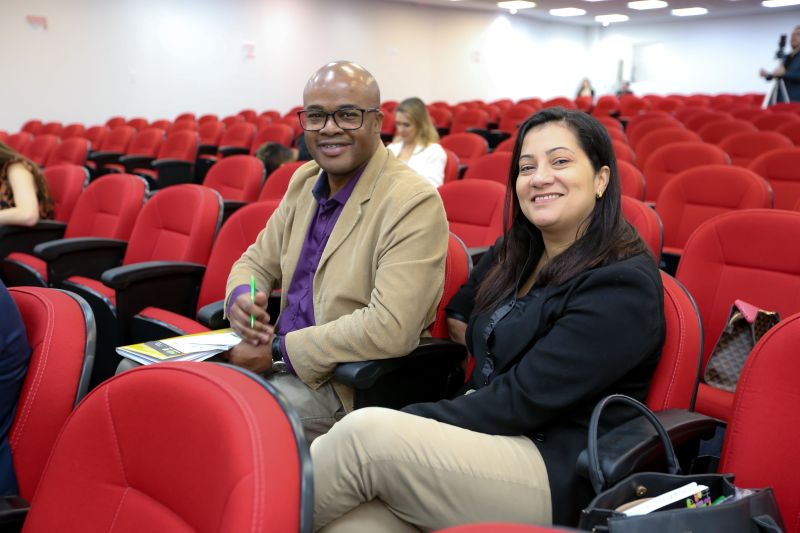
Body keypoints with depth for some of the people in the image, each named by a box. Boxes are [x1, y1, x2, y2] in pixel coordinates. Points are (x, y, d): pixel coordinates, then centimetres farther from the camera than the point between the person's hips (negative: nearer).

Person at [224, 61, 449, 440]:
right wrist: (241, 297, -8)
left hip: (346, 387, -7)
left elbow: (391, 328, -27)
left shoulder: (414, 203, -19)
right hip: (278, 359, 8)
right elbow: (258, 261, 17)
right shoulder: (304, 181, 7)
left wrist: (279, 350, -20)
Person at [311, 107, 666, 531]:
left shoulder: (624, 284, -12)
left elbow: (524, 401, -18)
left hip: (558, 474, -6)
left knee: (366, 433, -26)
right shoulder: (515, 252, 12)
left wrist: (403, 423, -16)